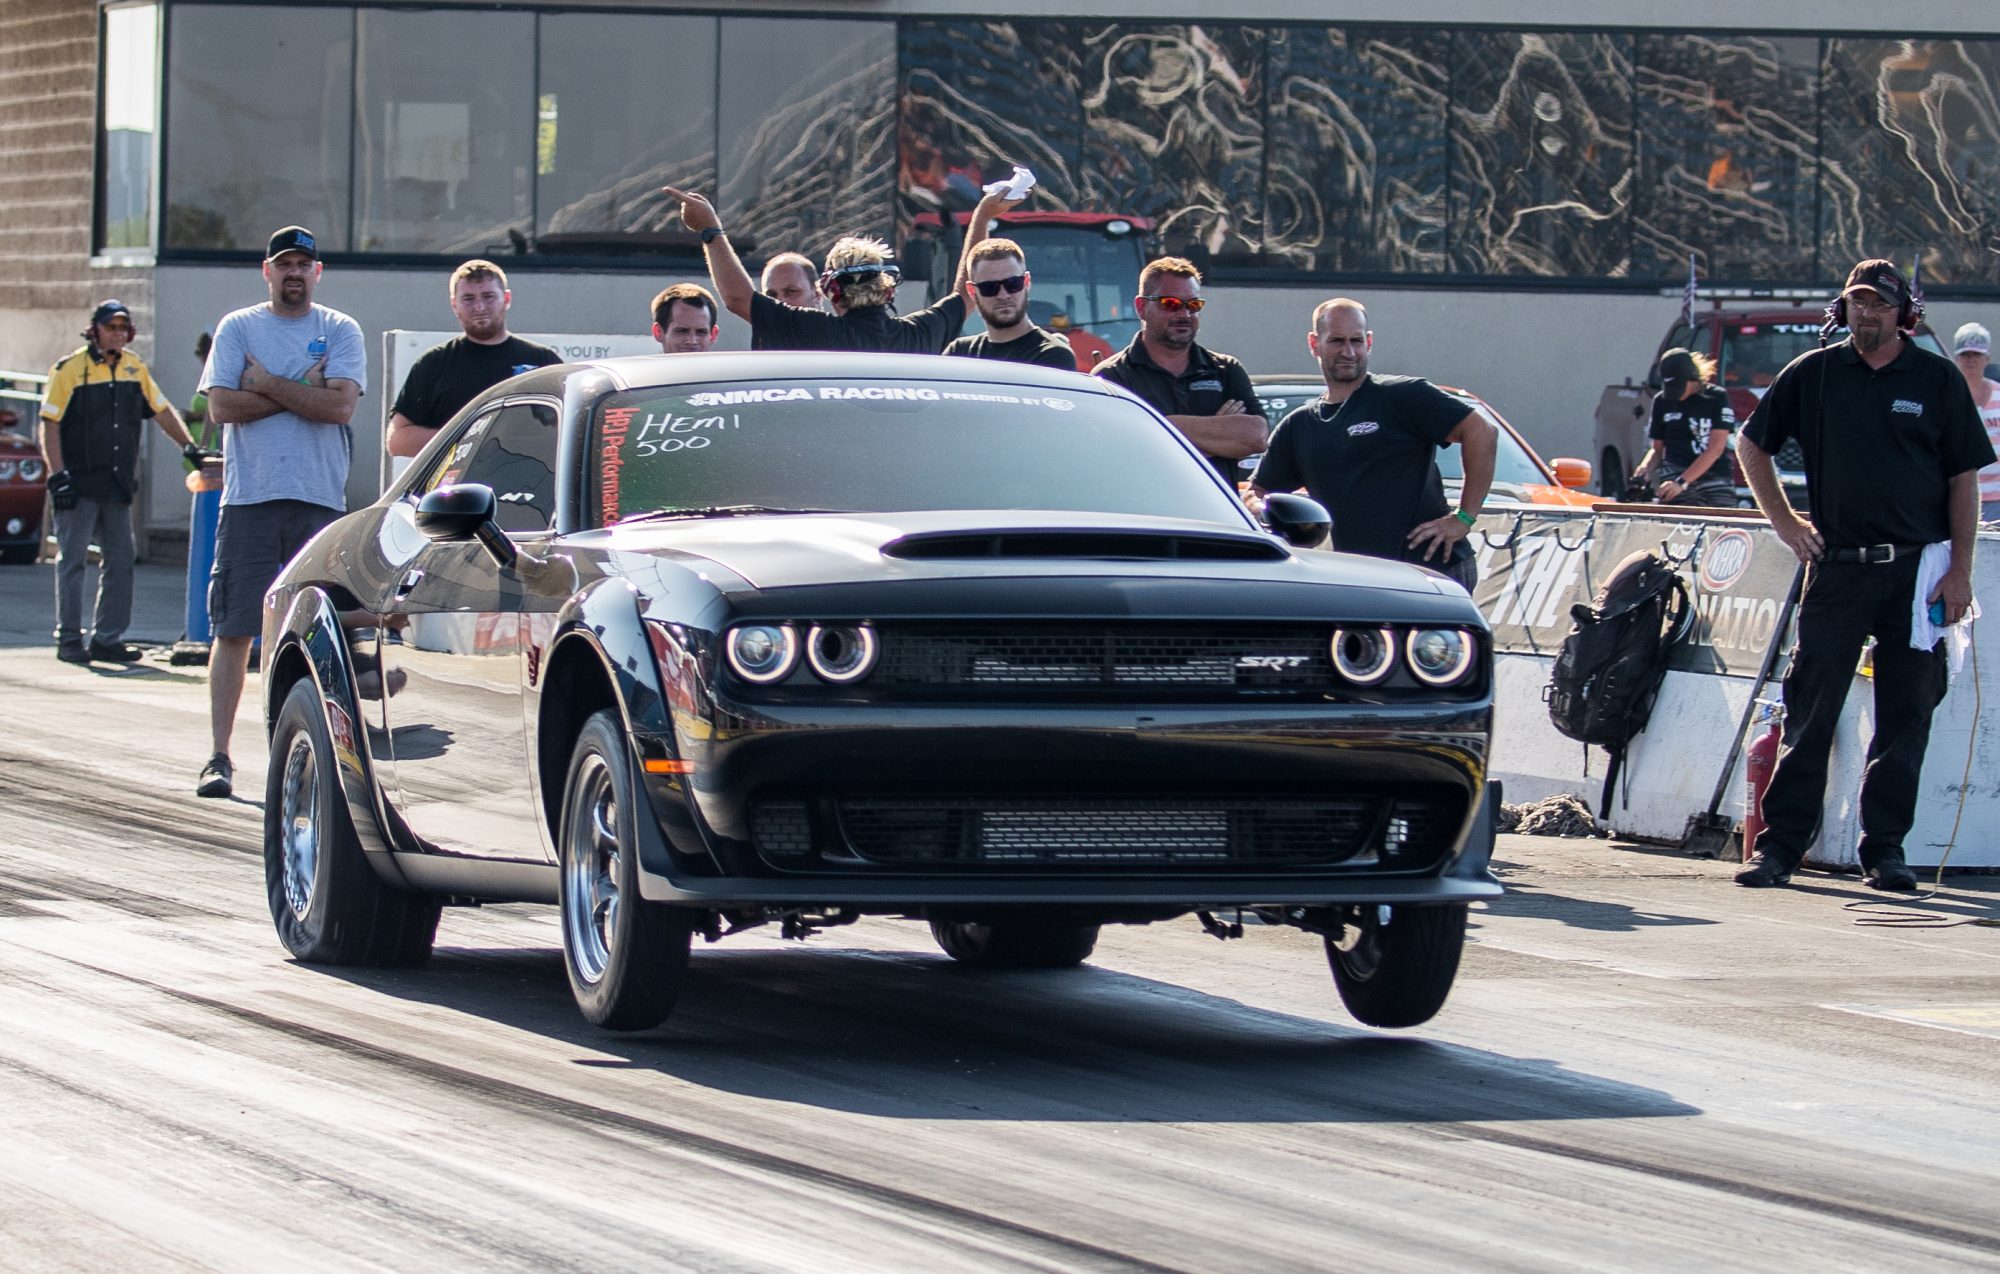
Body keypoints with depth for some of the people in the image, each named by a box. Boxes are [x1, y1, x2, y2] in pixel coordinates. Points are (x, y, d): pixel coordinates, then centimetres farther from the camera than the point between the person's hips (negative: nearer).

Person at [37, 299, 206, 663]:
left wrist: (188, 446, 10)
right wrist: (57, 474, -14)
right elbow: (50, 425, -7)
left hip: (117, 484, 6)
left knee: (120, 558, 5)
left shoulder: (134, 368, 11)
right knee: (72, 561, -2)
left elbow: (161, 410, 19)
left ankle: (107, 638, 11)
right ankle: (68, 640, 3)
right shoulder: (69, 370, -5)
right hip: (79, 483, -6)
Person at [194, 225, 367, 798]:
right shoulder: (238, 328, 8)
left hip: (320, 500, 0)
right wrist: (302, 391, -7)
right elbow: (222, 406, -4)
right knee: (233, 629, -2)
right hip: (249, 495, 0)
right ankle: (219, 757, 0)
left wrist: (267, 384, -7)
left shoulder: (340, 331, 7)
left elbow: (340, 405, -9)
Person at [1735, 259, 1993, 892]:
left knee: (1905, 714, 2)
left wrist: (1959, 569, -3)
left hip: (1916, 570, 0)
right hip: (1836, 565, 0)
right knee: (1809, 708, -3)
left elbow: (1964, 479, 4)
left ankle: (1885, 850, 10)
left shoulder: (1937, 380, 4)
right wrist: (1784, 522, 9)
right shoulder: (1813, 374, 6)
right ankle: (1780, 845, 0)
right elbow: (1751, 444, 17)